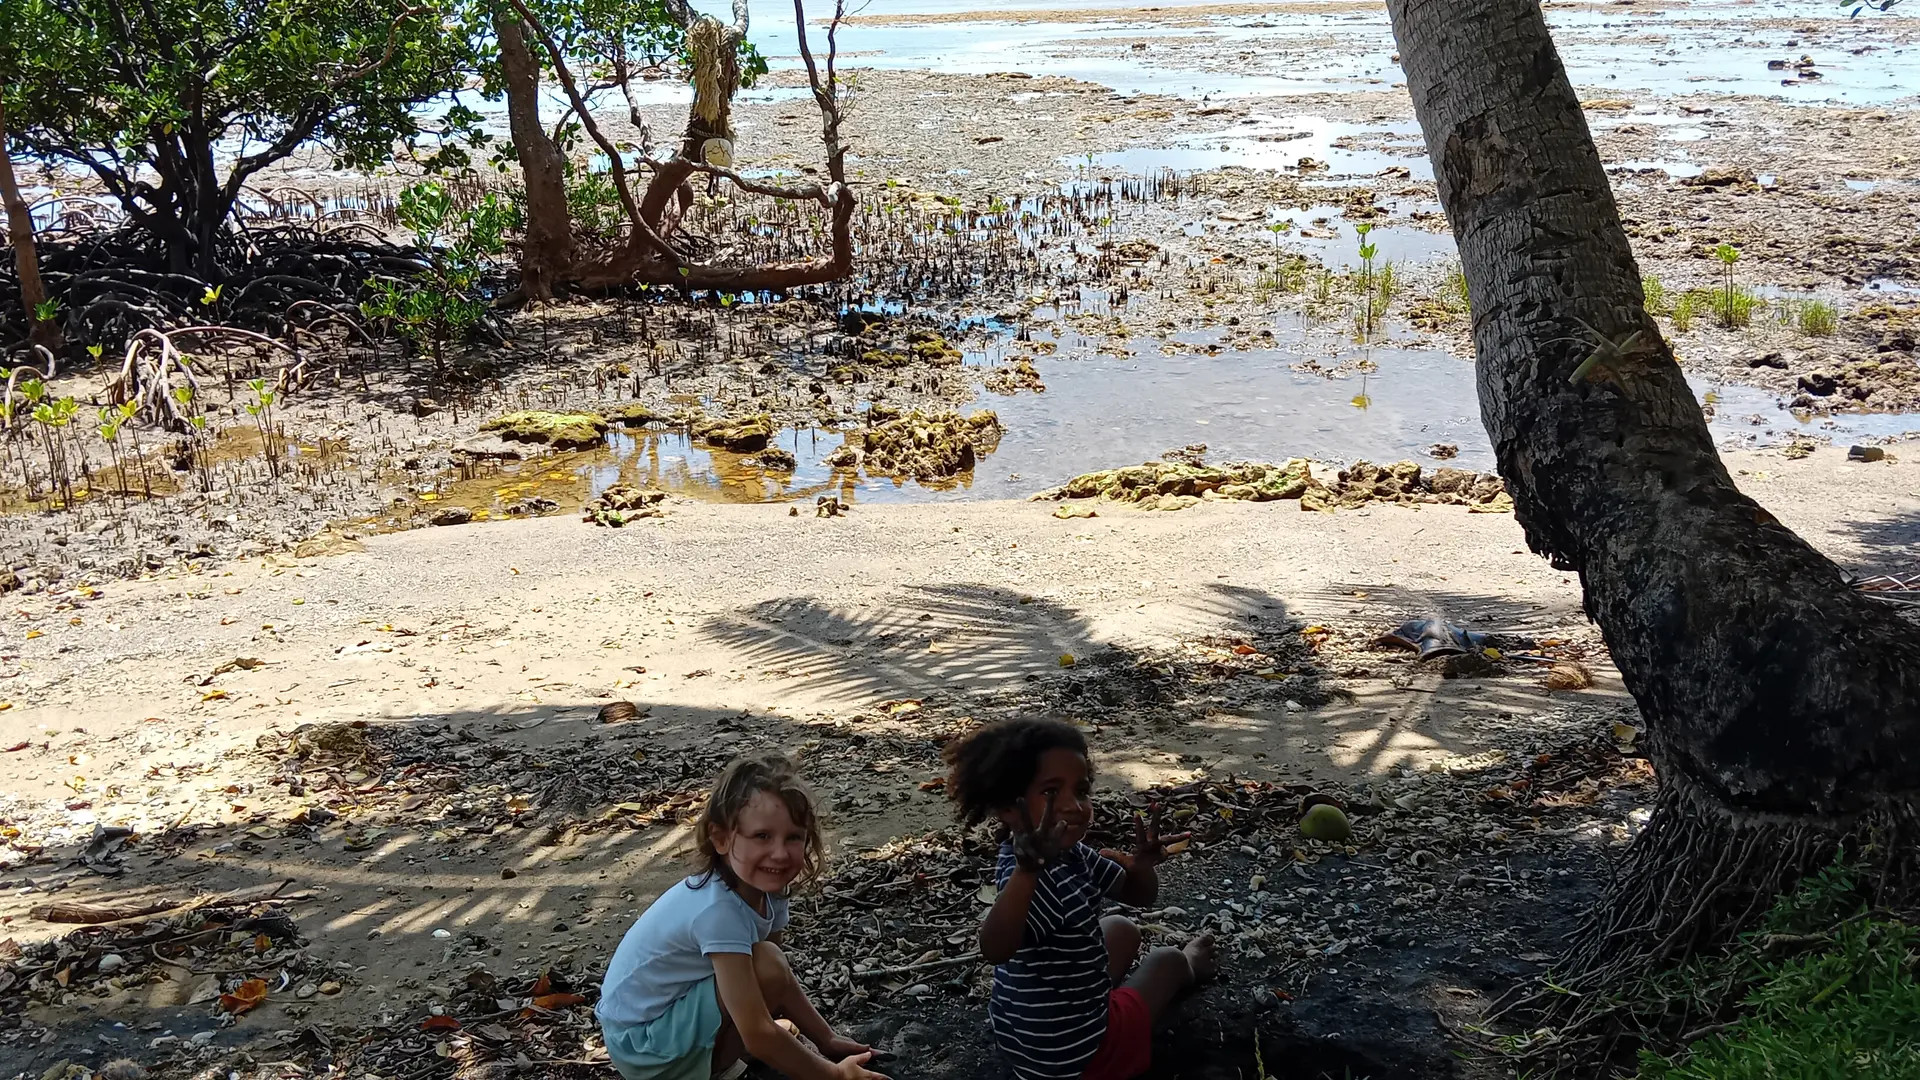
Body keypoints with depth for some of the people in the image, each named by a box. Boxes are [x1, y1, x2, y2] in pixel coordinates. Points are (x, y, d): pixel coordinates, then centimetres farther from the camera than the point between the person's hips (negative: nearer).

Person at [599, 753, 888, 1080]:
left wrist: (827, 1040, 6)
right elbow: (758, 1036, -29)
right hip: (641, 1045, -9)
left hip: (672, 1006, 9)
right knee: (766, 966, -22)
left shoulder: (764, 890, -6)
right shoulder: (719, 911, -30)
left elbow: (781, 982, 10)